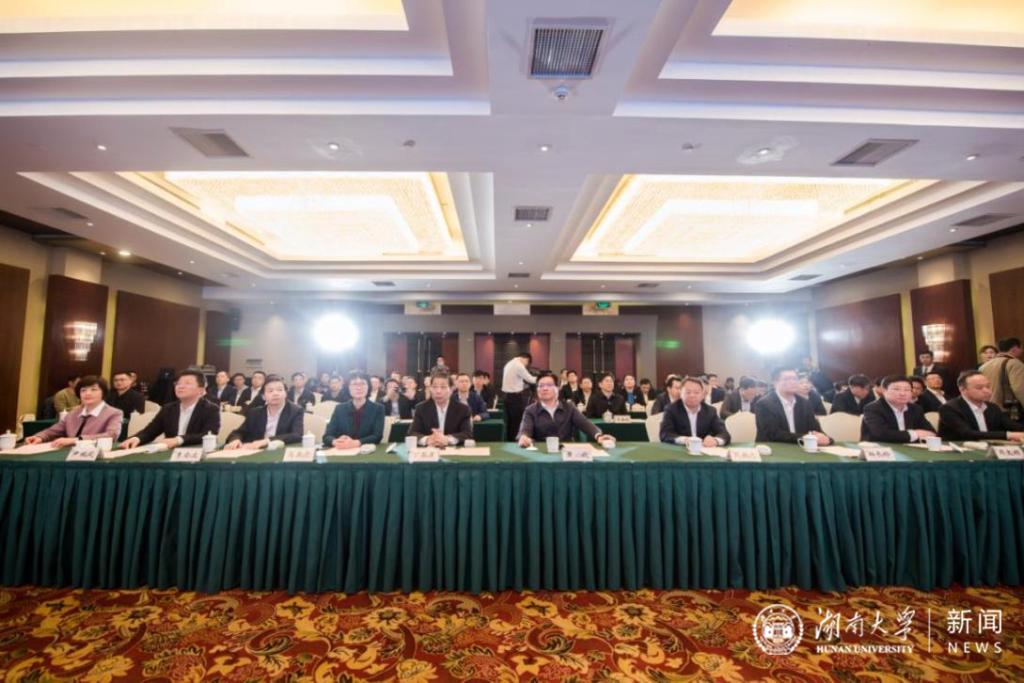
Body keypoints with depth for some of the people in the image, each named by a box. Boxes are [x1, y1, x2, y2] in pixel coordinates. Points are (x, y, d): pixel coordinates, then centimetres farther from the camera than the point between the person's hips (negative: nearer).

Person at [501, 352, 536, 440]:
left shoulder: (509, 364, 16)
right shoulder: (519, 365, -14)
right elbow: (530, 379, -9)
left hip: (506, 395, 9)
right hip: (515, 396, -9)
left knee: (509, 421, 14)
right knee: (517, 421, -1)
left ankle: (509, 441, 20)